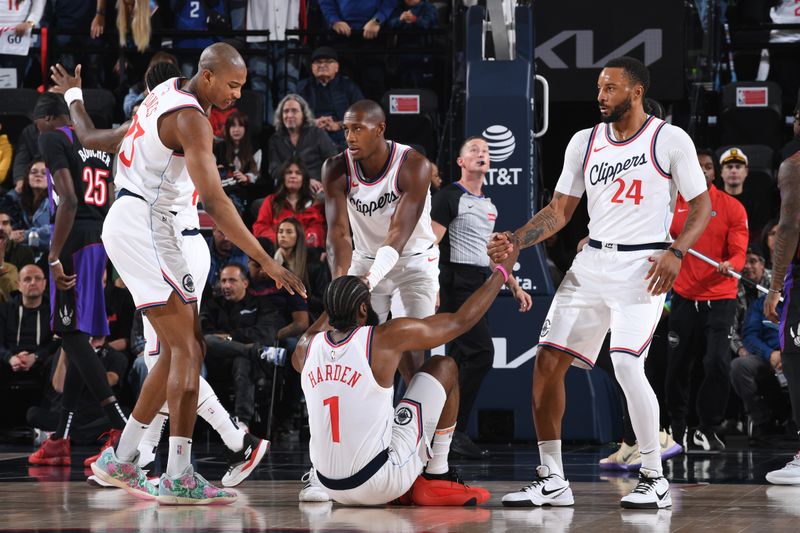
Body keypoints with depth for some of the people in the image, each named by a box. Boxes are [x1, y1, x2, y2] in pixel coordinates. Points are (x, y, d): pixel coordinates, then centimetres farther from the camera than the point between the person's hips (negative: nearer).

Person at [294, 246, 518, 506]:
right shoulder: (386, 338, -11)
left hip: (331, 489, 5)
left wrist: (336, 302, 38)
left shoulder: (308, 348, 4)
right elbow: (461, 321, 0)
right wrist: (503, 269, 12)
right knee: (444, 368, 10)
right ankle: (437, 480, 13)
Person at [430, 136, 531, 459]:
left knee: (460, 358, 8)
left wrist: (515, 287, 23)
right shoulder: (449, 197, -6)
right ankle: (455, 430, -13)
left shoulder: (489, 205, 20)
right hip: (457, 284, -9)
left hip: (481, 286, 9)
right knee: (481, 352, -17)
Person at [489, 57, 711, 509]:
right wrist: (515, 241, -2)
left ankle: (655, 480, -5)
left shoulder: (670, 140, -5)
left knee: (627, 364, -21)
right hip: (592, 263, 6)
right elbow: (560, 211, 13)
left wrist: (676, 252, -18)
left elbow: (702, 206, -2)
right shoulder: (585, 142, 9)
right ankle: (552, 480, 9)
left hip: (643, 266, -6)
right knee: (548, 361, -1)